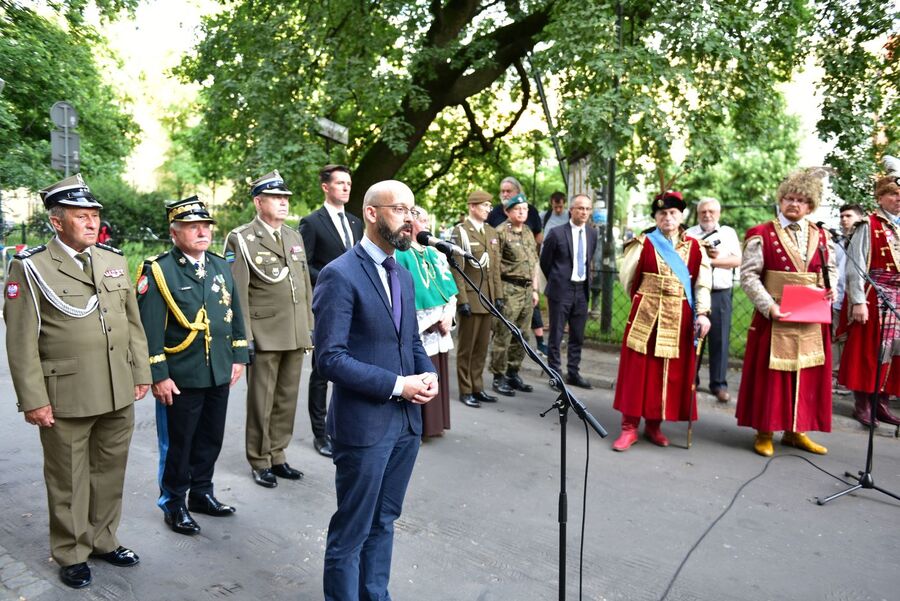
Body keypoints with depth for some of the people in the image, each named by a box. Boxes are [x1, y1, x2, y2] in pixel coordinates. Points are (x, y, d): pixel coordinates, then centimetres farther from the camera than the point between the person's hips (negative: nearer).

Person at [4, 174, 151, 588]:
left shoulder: (114, 261, 8)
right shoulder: (30, 268, -6)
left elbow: (133, 323, 11)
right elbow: (21, 342, -8)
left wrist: (141, 374, 9)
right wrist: (33, 399, -10)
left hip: (119, 396, 5)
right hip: (65, 398, -4)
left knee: (110, 473, 17)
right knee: (68, 480, 11)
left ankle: (102, 540, 36)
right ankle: (71, 554, 29)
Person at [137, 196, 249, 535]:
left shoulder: (221, 267, 8)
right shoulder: (158, 271, -11)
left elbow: (235, 314, 14)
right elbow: (150, 328, -14)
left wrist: (238, 356, 11)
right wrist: (158, 375, -15)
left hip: (219, 374, 6)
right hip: (180, 379, -6)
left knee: (211, 438, 17)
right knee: (177, 443, 8)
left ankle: (201, 492, 35)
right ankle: (174, 504, 26)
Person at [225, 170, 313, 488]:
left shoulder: (295, 237, 14)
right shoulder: (241, 239, -4)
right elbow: (237, 292, -8)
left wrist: (310, 327, 12)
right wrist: (244, 337, -12)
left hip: (296, 336, 6)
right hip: (264, 336, -5)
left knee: (287, 400, 13)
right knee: (261, 401, 5)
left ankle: (277, 456, 27)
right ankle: (259, 462, 20)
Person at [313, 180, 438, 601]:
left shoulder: (402, 274, 11)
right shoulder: (340, 275, -15)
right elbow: (331, 359, -19)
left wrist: (427, 373, -3)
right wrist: (397, 385, -19)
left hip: (406, 422, 8)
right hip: (363, 424, -7)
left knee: (383, 523, 21)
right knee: (351, 531, 8)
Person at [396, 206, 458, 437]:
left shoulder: (434, 254, 15)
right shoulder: (400, 254, -7)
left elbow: (449, 287, 13)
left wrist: (449, 314, -4)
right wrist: (431, 319, -14)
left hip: (441, 325, 7)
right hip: (417, 327, -7)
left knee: (438, 375, 10)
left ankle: (434, 423, 21)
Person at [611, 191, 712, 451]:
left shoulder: (694, 247, 5)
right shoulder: (643, 243, -1)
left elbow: (702, 283, 0)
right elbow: (628, 278, 7)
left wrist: (702, 313, -12)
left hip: (680, 320, 2)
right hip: (646, 316, -2)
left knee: (672, 373, 7)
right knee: (638, 371, -1)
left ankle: (654, 425, 20)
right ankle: (630, 426, 7)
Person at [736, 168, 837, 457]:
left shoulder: (821, 236, 10)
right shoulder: (761, 235, -5)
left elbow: (831, 269, 22)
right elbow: (749, 275, -9)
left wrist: (830, 289, 1)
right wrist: (769, 306, -19)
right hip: (774, 319, -5)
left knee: (806, 375, 10)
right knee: (770, 374, 1)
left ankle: (795, 431, 24)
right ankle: (764, 433, 14)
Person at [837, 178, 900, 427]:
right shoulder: (868, 225, -6)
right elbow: (856, 266, -10)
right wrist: (858, 302, -15)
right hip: (873, 296, -6)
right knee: (868, 349, 1)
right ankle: (862, 405, 11)